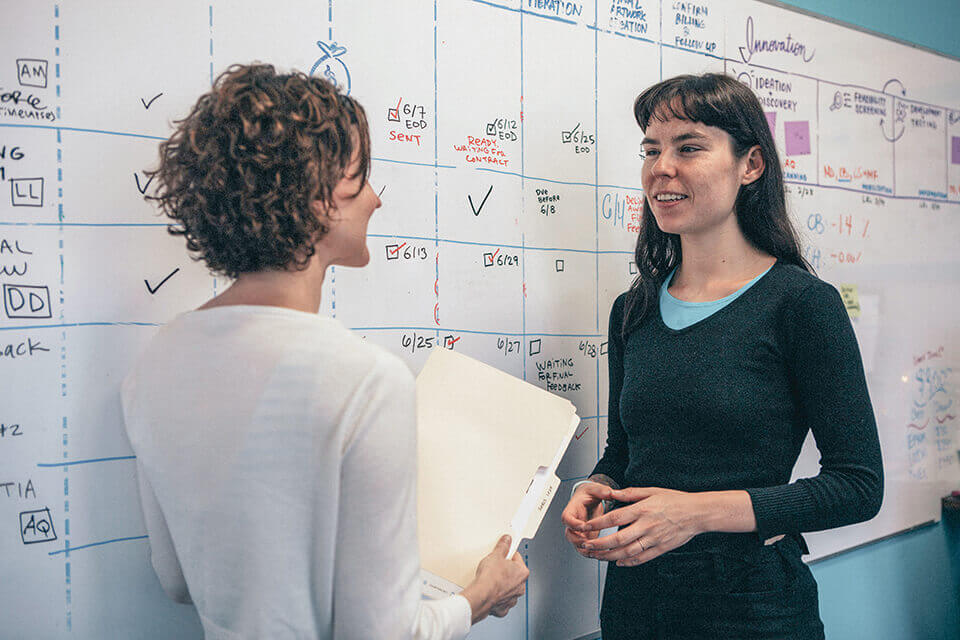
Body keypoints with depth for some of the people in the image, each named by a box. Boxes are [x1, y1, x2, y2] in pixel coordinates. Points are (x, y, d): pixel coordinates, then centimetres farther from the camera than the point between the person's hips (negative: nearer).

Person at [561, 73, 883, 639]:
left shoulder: (801, 302, -11)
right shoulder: (634, 311, 4)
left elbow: (859, 485, -12)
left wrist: (699, 511, -21)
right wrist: (597, 490, -8)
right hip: (633, 593, 5)